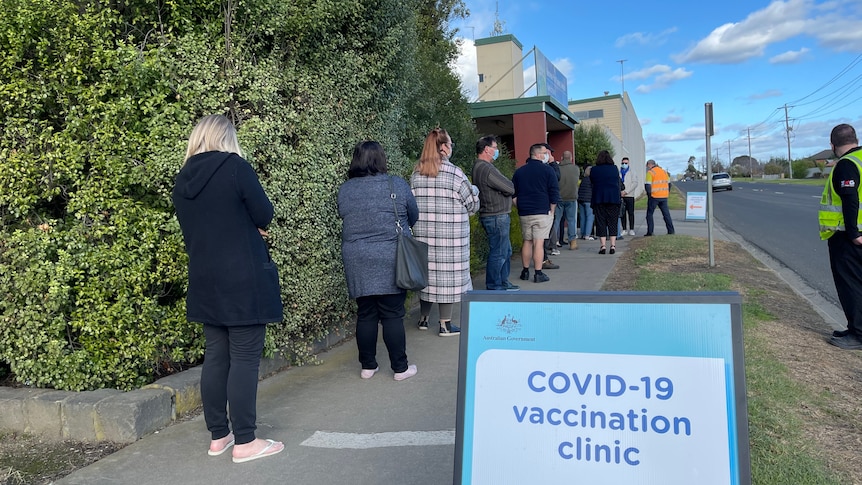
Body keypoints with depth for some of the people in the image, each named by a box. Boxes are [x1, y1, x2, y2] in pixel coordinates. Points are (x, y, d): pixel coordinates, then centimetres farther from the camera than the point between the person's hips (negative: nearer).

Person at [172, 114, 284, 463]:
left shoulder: (182, 181, 8)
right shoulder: (235, 166, -10)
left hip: (205, 282, 7)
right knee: (244, 358, 0)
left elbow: (195, 229, 15)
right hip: (243, 280, -6)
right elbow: (264, 216, -9)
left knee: (215, 356, 13)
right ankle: (245, 442, 6)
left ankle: (218, 435, 22)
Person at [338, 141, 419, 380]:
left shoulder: (344, 189, 2)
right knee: (392, 315, 4)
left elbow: (344, 218, 11)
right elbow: (413, 216, 6)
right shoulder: (397, 185, -5)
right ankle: (400, 368, 13)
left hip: (356, 262, 3)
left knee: (365, 314, 11)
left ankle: (368, 366, 20)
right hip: (390, 261, -3)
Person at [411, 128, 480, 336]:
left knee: (426, 271, 15)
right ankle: (445, 324, 10)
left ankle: (423, 318, 26)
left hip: (423, 233, 5)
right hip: (450, 234, -5)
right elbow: (472, 204, -3)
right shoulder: (454, 173, -10)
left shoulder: (416, 174, 3)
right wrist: (474, 190, 17)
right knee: (448, 274, 3)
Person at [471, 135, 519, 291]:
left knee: (506, 251, 19)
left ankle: (504, 283, 29)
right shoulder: (487, 169, -21)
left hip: (496, 216, 11)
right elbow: (510, 188, -17)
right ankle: (494, 287, 8)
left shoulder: (478, 167, 14)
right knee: (498, 253, -2)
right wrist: (508, 188, 3)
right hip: (497, 217, -11)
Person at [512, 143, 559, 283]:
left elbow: (513, 195, 10)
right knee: (539, 242, -3)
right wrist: (551, 211, 4)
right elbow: (554, 194, -7)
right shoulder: (547, 171, -5)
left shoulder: (519, 172, 9)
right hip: (542, 212, -4)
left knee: (527, 241, 13)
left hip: (524, 213, 4)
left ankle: (525, 271, 19)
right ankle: (538, 274, -1)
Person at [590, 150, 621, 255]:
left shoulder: (594, 170, -3)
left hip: (598, 199, -1)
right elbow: (618, 183, 9)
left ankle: (603, 246, -2)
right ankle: (613, 245, 3)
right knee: (612, 222, 7)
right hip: (613, 198, 1)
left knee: (601, 222, 3)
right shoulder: (615, 169, 1)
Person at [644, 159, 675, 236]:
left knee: (649, 214, 5)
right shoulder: (664, 171, 13)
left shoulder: (650, 172, -8)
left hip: (654, 197, -5)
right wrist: (667, 193, 19)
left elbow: (648, 185, -16)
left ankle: (650, 232, 1)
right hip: (664, 196, 6)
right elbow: (669, 183, 17)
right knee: (666, 214, 11)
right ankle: (671, 231, 10)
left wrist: (649, 194, -4)